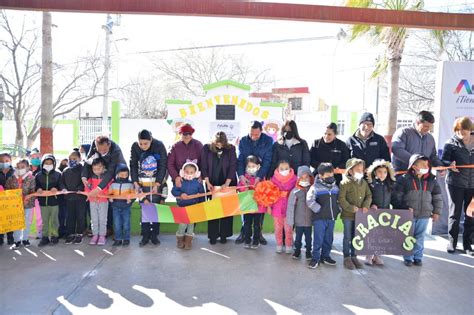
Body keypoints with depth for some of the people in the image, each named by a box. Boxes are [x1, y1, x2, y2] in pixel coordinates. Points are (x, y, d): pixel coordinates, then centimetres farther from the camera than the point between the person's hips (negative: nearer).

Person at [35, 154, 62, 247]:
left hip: (54, 201, -2)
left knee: (54, 220, 6)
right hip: (43, 201, 2)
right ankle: (45, 237, 16)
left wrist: (56, 189, -19)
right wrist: (38, 189, -12)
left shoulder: (58, 175, 1)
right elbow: (36, 187, 9)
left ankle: (54, 236, 16)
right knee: (45, 221, 9)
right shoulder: (38, 175, 7)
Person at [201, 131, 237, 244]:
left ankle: (224, 235, 15)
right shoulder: (206, 148, -4)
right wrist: (207, 182, -8)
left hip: (228, 184, 0)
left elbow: (233, 167, -8)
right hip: (212, 184, 0)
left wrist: (227, 183, -14)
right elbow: (204, 166, -1)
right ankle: (213, 235, 12)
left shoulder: (231, 149, -6)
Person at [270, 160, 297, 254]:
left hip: (289, 208, -1)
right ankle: (279, 245, 25)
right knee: (278, 228, 12)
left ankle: (289, 246, 19)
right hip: (277, 208, 1)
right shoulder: (274, 179, -3)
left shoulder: (293, 179, -6)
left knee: (288, 229, 5)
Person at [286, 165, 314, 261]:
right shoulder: (295, 191, -9)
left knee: (308, 237, 13)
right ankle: (297, 250, 30)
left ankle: (308, 251, 30)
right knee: (298, 237, 12)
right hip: (299, 220, -1)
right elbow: (291, 206, -6)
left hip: (309, 220, 1)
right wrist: (290, 220, -5)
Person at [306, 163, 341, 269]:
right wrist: (319, 210, -16)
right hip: (319, 218, -6)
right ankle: (315, 258, 9)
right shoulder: (316, 187, -12)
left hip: (331, 218, 6)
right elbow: (309, 201, -20)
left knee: (328, 239, 15)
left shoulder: (335, 187, 9)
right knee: (318, 239, -2)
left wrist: (338, 209, 6)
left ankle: (325, 256, 29)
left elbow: (339, 200, 20)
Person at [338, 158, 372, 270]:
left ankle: (354, 256, 25)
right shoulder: (345, 183, -10)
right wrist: (352, 208, -18)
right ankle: (347, 257, 15)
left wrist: (366, 206, -8)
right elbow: (341, 199, -13)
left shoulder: (364, 182, 8)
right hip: (348, 215, -5)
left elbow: (369, 195, 9)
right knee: (347, 237, 4)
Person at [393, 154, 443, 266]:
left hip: (424, 215, 3)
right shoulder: (404, 179, -8)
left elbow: (437, 197, 11)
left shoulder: (432, 180, 4)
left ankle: (418, 257, 24)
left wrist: (436, 212, 8)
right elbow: (397, 196, -5)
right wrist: (404, 208, -10)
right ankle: (408, 257, 17)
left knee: (420, 237, 11)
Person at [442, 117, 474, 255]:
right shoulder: (451, 143, -4)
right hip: (455, 183, -2)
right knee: (454, 214, 5)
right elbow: (443, 161, -5)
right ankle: (452, 242, 17)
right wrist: (450, 165, -25)